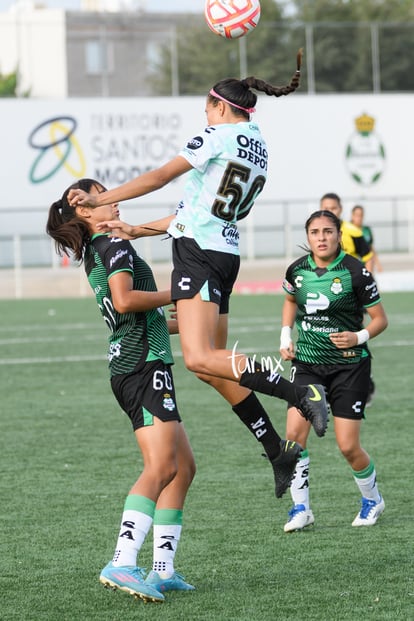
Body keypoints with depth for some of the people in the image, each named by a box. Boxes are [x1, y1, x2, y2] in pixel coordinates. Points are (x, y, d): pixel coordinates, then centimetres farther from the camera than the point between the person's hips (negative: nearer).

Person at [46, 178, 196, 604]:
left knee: (183, 466, 11)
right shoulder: (115, 246, -7)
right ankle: (122, 564, -30)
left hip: (128, 366, 10)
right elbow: (125, 300, -24)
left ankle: (162, 570, 8)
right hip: (144, 365, -10)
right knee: (160, 467, -19)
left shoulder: (95, 253, 22)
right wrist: (177, 294, -12)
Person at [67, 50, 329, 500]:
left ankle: (302, 394, -26)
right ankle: (278, 450, 11)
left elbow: (159, 177, -8)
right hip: (224, 255, 9)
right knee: (212, 364, 12)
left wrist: (98, 199, 0)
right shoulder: (259, 151, 20)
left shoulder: (221, 136, -6)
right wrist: (136, 230, 22)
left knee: (200, 359, -19)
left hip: (199, 255, -9)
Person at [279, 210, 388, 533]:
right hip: (307, 361, 3)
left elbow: (380, 318, -4)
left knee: (348, 446, -3)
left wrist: (359, 337, -22)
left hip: (349, 364, -3)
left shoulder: (355, 272, -13)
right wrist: (285, 336, 10)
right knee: (294, 433, -14)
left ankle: (372, 499, 25)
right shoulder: (297, 270, -1)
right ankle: (301, 508, -2)